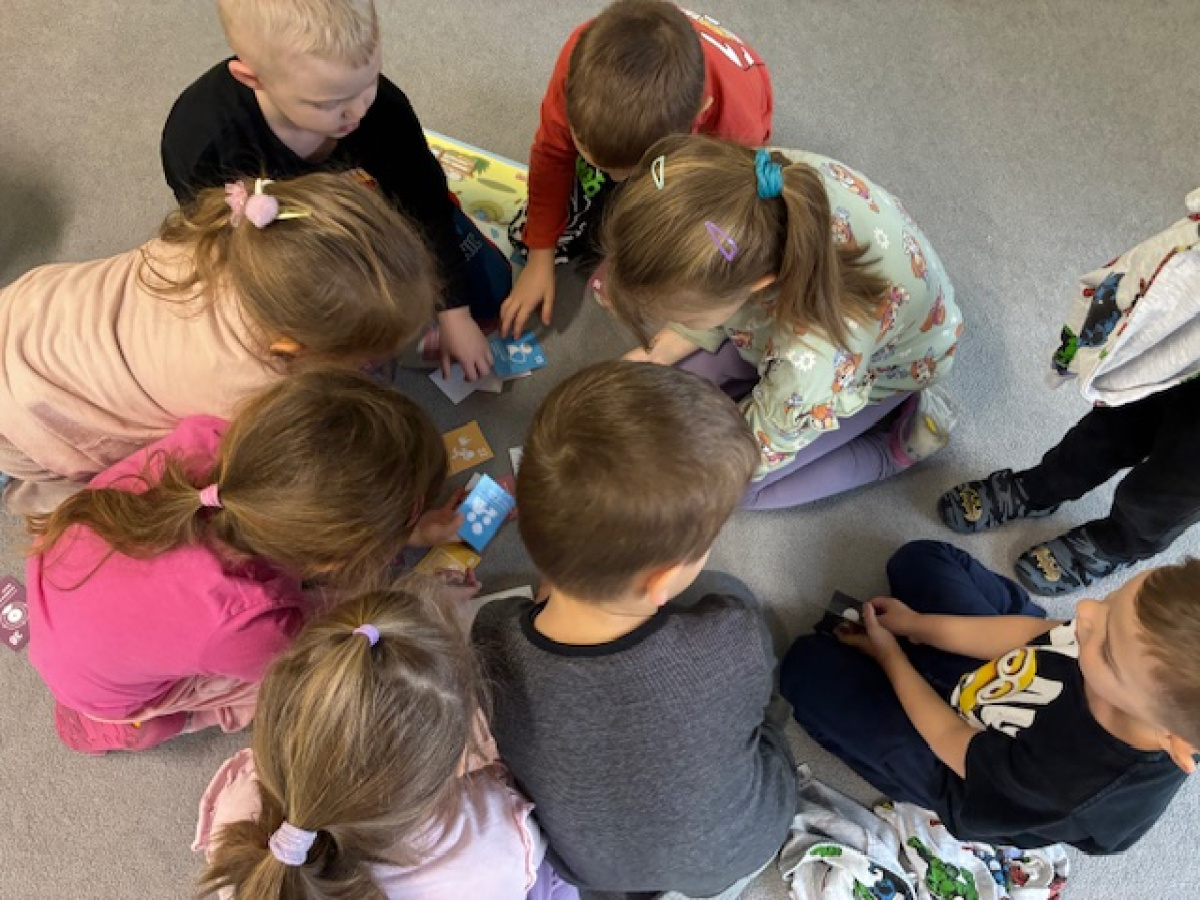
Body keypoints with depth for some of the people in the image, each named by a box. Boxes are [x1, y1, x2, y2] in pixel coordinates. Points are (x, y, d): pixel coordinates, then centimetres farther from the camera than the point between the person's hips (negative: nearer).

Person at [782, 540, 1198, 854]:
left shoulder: (1064, 785, -44)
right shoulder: (1160, 643, -33)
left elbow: (949, 741, -22)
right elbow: (1038, 632, -13)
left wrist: (889, 656, -7)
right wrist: (916, 623, -8)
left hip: (957, 768, -5)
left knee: (809, 665, 1)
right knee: (920, 558, 9)